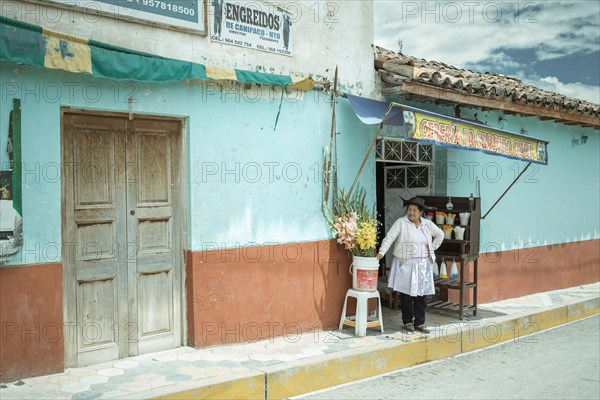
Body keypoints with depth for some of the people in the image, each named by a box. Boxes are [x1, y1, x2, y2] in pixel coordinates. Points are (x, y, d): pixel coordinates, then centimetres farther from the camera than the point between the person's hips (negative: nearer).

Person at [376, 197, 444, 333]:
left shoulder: (428, 224, 6)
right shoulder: (401, 222, -7)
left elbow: (440, 234, 22)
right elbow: (389, 238, -15)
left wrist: (432, 248, 10)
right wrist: (381, 252, -28)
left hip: (422, 264, 3)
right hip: (405, 264, -3)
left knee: (421, 294, 5)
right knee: (406, 293, 1)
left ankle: (420, 322, 14)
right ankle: (408, 321, 14)